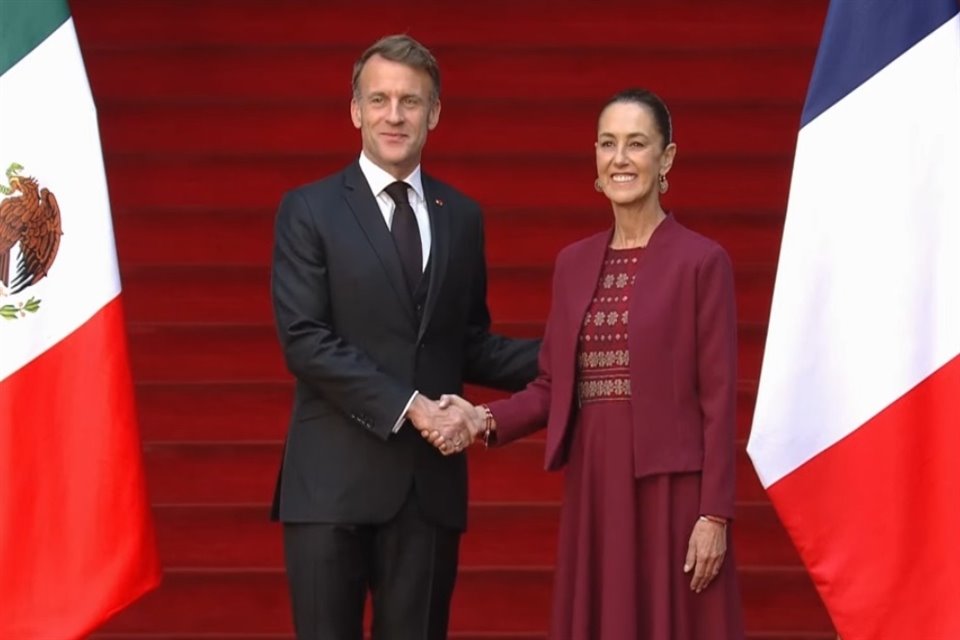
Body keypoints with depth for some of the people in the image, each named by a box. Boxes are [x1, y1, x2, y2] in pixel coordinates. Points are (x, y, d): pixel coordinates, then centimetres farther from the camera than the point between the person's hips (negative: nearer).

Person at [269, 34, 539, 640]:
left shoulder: (462, 216, 12)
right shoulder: (309, 210, -1)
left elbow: (469, 345, 15)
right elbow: (304, 340, -10)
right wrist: (411, 407, -17)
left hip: (430, 482, 3)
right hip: (334, 480, -3)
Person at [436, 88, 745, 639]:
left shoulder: (702, 261, -4)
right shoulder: (574, 263, 12)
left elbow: (718, 397, -8)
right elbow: (553, 386, 13)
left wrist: (714, 515, -12)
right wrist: (486, 420, -6)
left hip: (670, 487, -5)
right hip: (593, 488, 5)